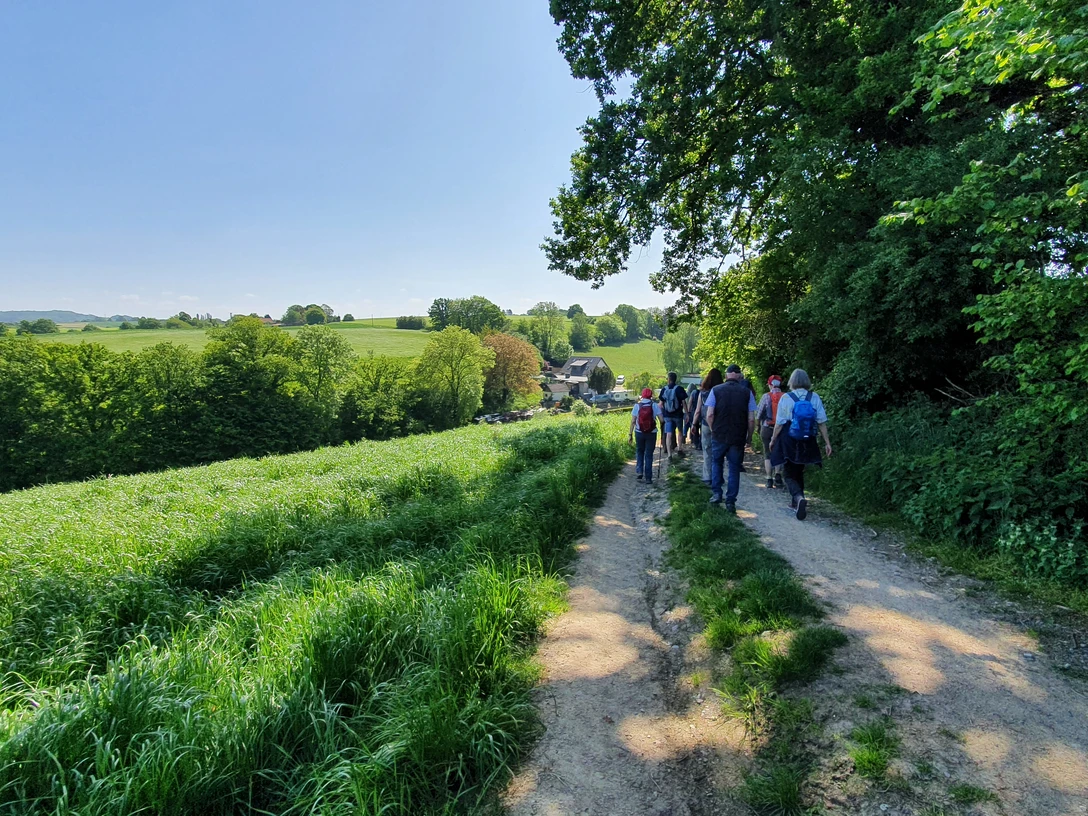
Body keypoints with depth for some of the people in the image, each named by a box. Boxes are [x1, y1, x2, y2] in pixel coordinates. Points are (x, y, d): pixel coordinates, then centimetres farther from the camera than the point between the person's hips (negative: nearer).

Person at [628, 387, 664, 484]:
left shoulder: (637, 405, -4)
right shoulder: (655, 405, -5)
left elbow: (633, 421, -6)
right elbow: (662, 420, -10)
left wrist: (630, 434, 0)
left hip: (639, 433, 1)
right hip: (651, 433, -1)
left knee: (639, 452, 22)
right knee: (649, 454, 8)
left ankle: (639, 472, 10)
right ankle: (648, 478, 9)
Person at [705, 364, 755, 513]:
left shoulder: (716, 390, -5)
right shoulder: (747, 392, -3)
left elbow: (709, 415, -9)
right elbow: (751, 419, -5)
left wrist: (713, 429, 8)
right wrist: (749, 436, 8)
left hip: (719, 435, 0)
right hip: (738, 437, 0)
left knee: (716, 463, 21)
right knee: (734, 468, 10)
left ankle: (716, 494, 17)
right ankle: (730, 502, 11)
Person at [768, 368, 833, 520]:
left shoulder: (786, 398, -11)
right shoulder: (814, 397, -4)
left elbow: (779, 423, -8)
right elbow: (822, 422, -3)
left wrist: (773, 440, 6)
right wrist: (827, 442, 4)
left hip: (789, 442, -3)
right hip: (807, 443, 3)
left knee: (789, 474, 3)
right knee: (799, 472, 21)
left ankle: (799, 498, -24)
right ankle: (795, 501, 30)